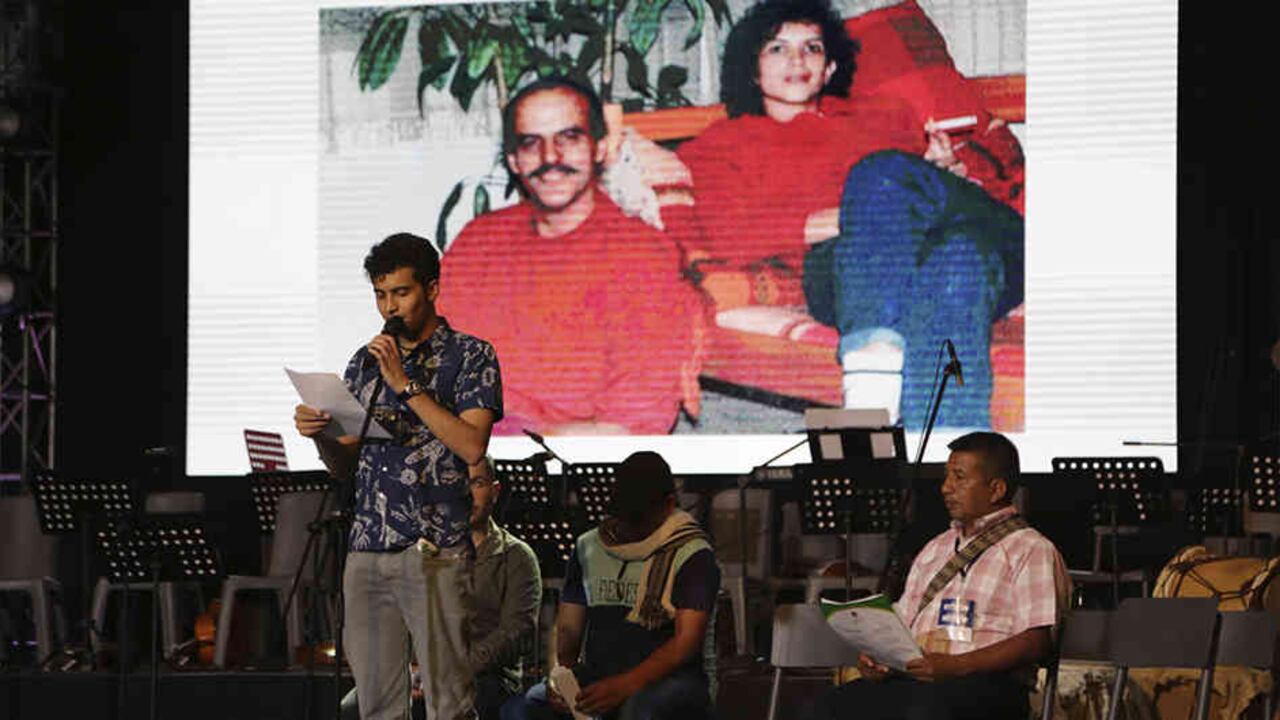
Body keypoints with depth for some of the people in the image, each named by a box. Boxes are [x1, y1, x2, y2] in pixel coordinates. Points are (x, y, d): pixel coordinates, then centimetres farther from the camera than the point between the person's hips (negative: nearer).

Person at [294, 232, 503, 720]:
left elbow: (472, 447, -12)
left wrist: (406, 385, -12)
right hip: (368, 550, 5)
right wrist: (320, 435, -3)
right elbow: (346, 465, 19)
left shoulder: (470, 357, 1)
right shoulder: (365, 362, 17)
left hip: (435, 551, -5)